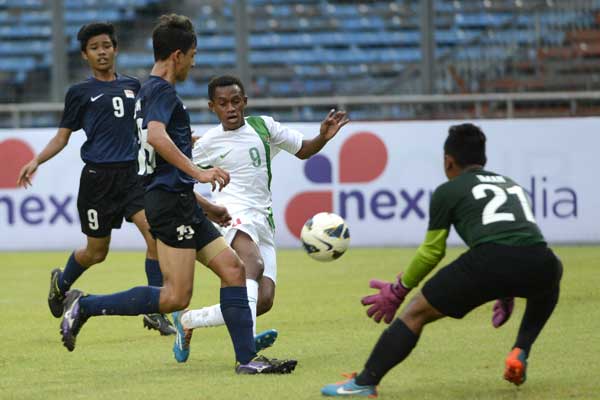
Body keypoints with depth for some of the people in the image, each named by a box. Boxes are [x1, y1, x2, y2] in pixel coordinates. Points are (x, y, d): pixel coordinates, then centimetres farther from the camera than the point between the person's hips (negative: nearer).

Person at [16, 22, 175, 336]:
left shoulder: (132, 86, 12)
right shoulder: (80, 93, 3)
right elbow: (62, 137, 7)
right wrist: (36, 162, -8)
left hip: (132, 174, 2)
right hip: (98, 177, -2)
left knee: (156, 233, -18)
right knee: (96, 252, 7)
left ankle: (154, 313, -11)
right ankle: (61, 284, 40)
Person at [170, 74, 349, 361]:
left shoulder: (263, 127, 12)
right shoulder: (209, 143, 6)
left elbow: (303, 150, 20)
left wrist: (323, 137, 0)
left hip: (263, 220, 5)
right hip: (233, 213, -5)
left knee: (263, 301, -9)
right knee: (255, 265, -36)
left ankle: (187, 320, 8)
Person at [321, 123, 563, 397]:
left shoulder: (447, 191, 21)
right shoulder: (510, 184, 35)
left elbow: (431, 252, 24)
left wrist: (399, 291, 38)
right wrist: (507, 295, 58)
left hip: (489, 260, -4)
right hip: (538, 260, 4)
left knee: (416, 312, 11)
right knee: (549, 282, 40)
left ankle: (364, 383, 4)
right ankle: (520, 352, 22)